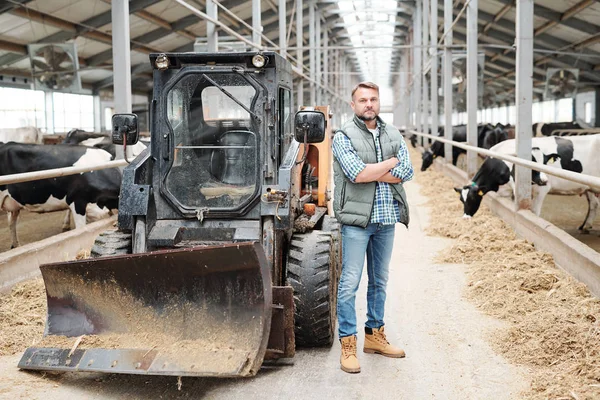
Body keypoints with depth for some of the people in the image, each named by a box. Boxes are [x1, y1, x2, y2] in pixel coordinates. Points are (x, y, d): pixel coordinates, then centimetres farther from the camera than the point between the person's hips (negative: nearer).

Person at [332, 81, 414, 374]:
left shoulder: (393, 135, 11)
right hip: (357, 220, -5)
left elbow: (407, 172, -2)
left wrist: (370, 173, -12)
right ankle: (348, 344, 2)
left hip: (386, 219, 5)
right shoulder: (343, 137, -4)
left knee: (379, 281, 14)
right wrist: (391, 162, -6)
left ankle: (375, 335, 27)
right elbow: (357, 173, -19)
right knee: (350, 282, -5)